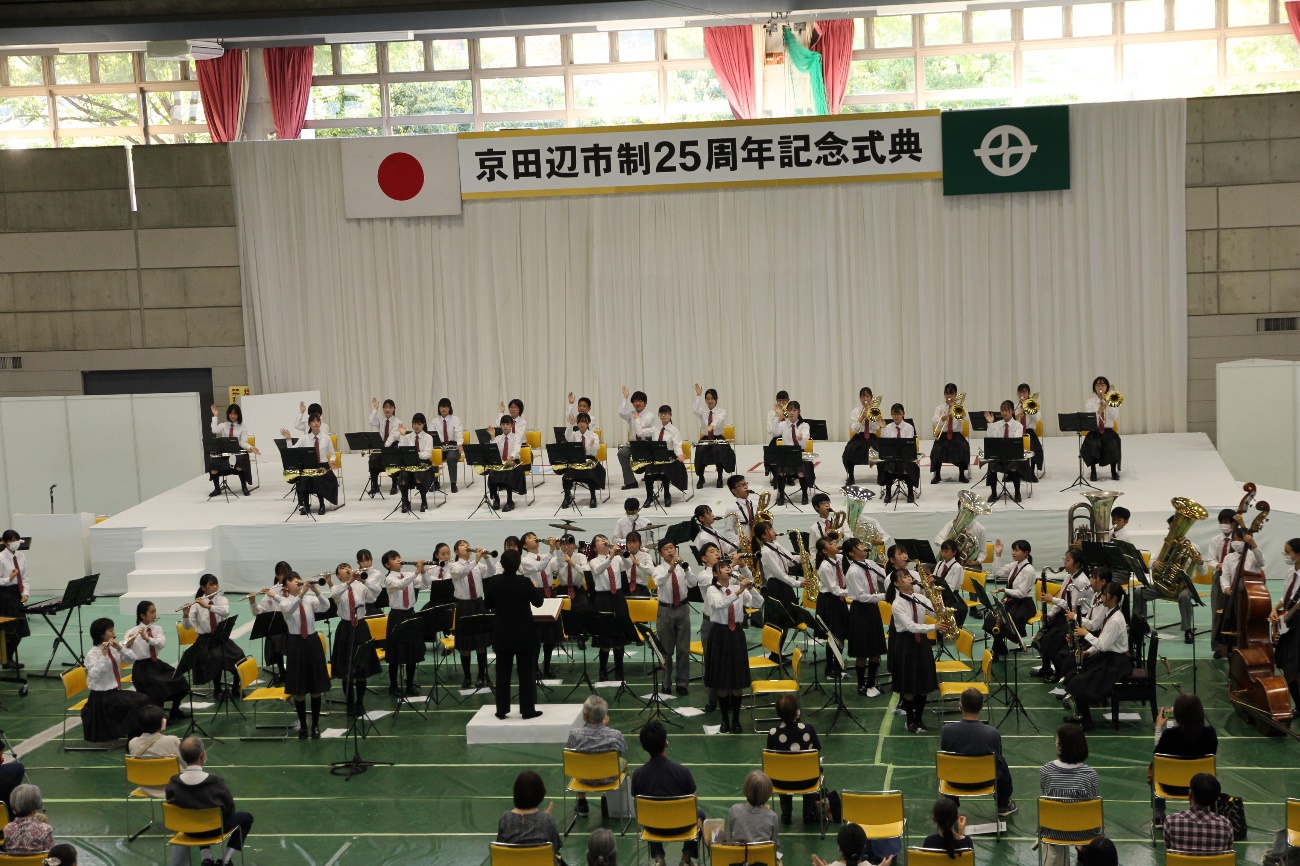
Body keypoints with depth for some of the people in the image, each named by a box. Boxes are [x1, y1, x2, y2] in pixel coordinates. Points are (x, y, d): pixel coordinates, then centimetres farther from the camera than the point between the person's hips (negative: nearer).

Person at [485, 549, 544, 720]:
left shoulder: (494, 582, -8)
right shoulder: (525, 582, -15)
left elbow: (488, 605, 4)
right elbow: (538, 602, -2)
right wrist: (536, 588, 15)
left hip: (502, 634, 2)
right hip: (524, 634, -2)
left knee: (502, 672, 10)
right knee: (526, 672, 5)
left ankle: (502, 709, 12)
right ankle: (528, 709, 6)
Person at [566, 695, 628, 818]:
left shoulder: (574, 734, -29)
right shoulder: (615, 735, -29)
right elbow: (623, 753, -8)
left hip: (584, 779, 1)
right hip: (608, 778, -1)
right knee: (623, 761, 32)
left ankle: (582, 805, 41)